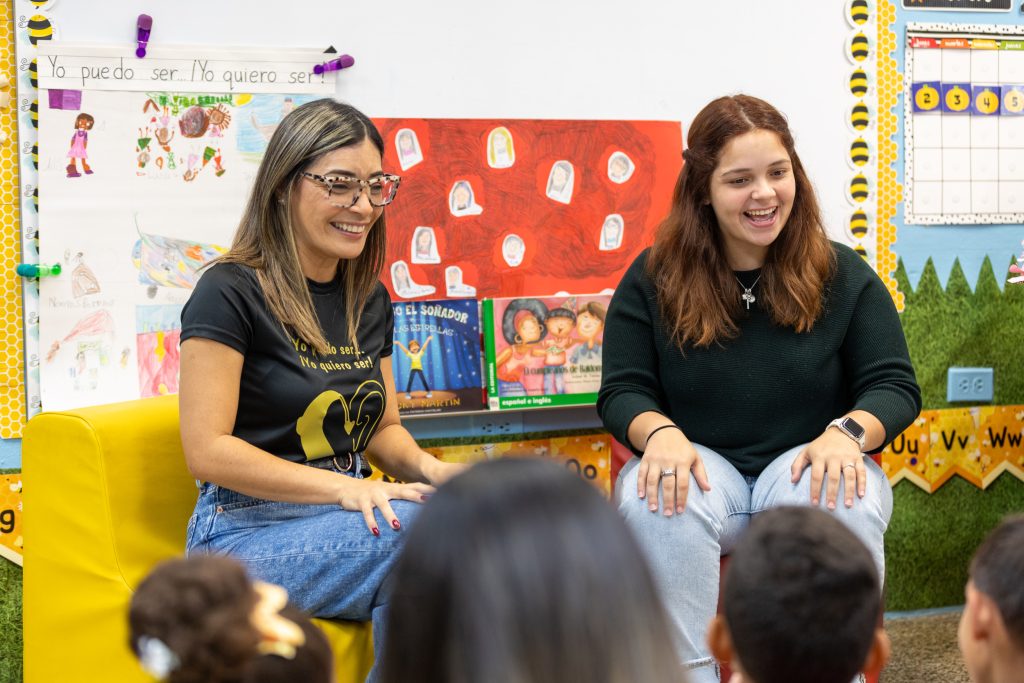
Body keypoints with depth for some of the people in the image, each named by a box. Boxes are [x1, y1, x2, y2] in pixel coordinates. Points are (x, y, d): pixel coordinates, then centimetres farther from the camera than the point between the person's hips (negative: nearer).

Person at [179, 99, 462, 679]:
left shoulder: (369, 300, 13)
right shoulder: (231, 293, -9)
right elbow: (209, 451, -15)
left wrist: (427, 467, -3)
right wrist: (343, 487, -23)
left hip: (346, 521, 7)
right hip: (246, 533, -6)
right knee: (422, 526, -32)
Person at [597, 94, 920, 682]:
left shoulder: (844, 276, 5)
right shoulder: (653, 279, 4)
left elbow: (895, 387, 3)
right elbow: (622, 391, 4)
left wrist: (846, 433, -20)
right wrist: (660, 433, -21)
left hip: (808, 464, 0)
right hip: (700, 468, 0)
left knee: (845, 506, -35)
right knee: (656, 503, -34)